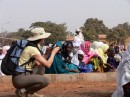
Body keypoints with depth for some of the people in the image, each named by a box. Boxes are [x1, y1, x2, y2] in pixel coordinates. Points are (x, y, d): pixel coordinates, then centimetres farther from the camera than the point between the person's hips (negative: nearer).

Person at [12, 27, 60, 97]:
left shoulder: (31, 47, 13)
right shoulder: (33, 49, -15)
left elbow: (38, 64, 15)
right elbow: (47, 65, -17)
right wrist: (53, 52, -3)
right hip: (19, 78, -10)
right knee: (46, 81, -20)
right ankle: (22, 91, -8)